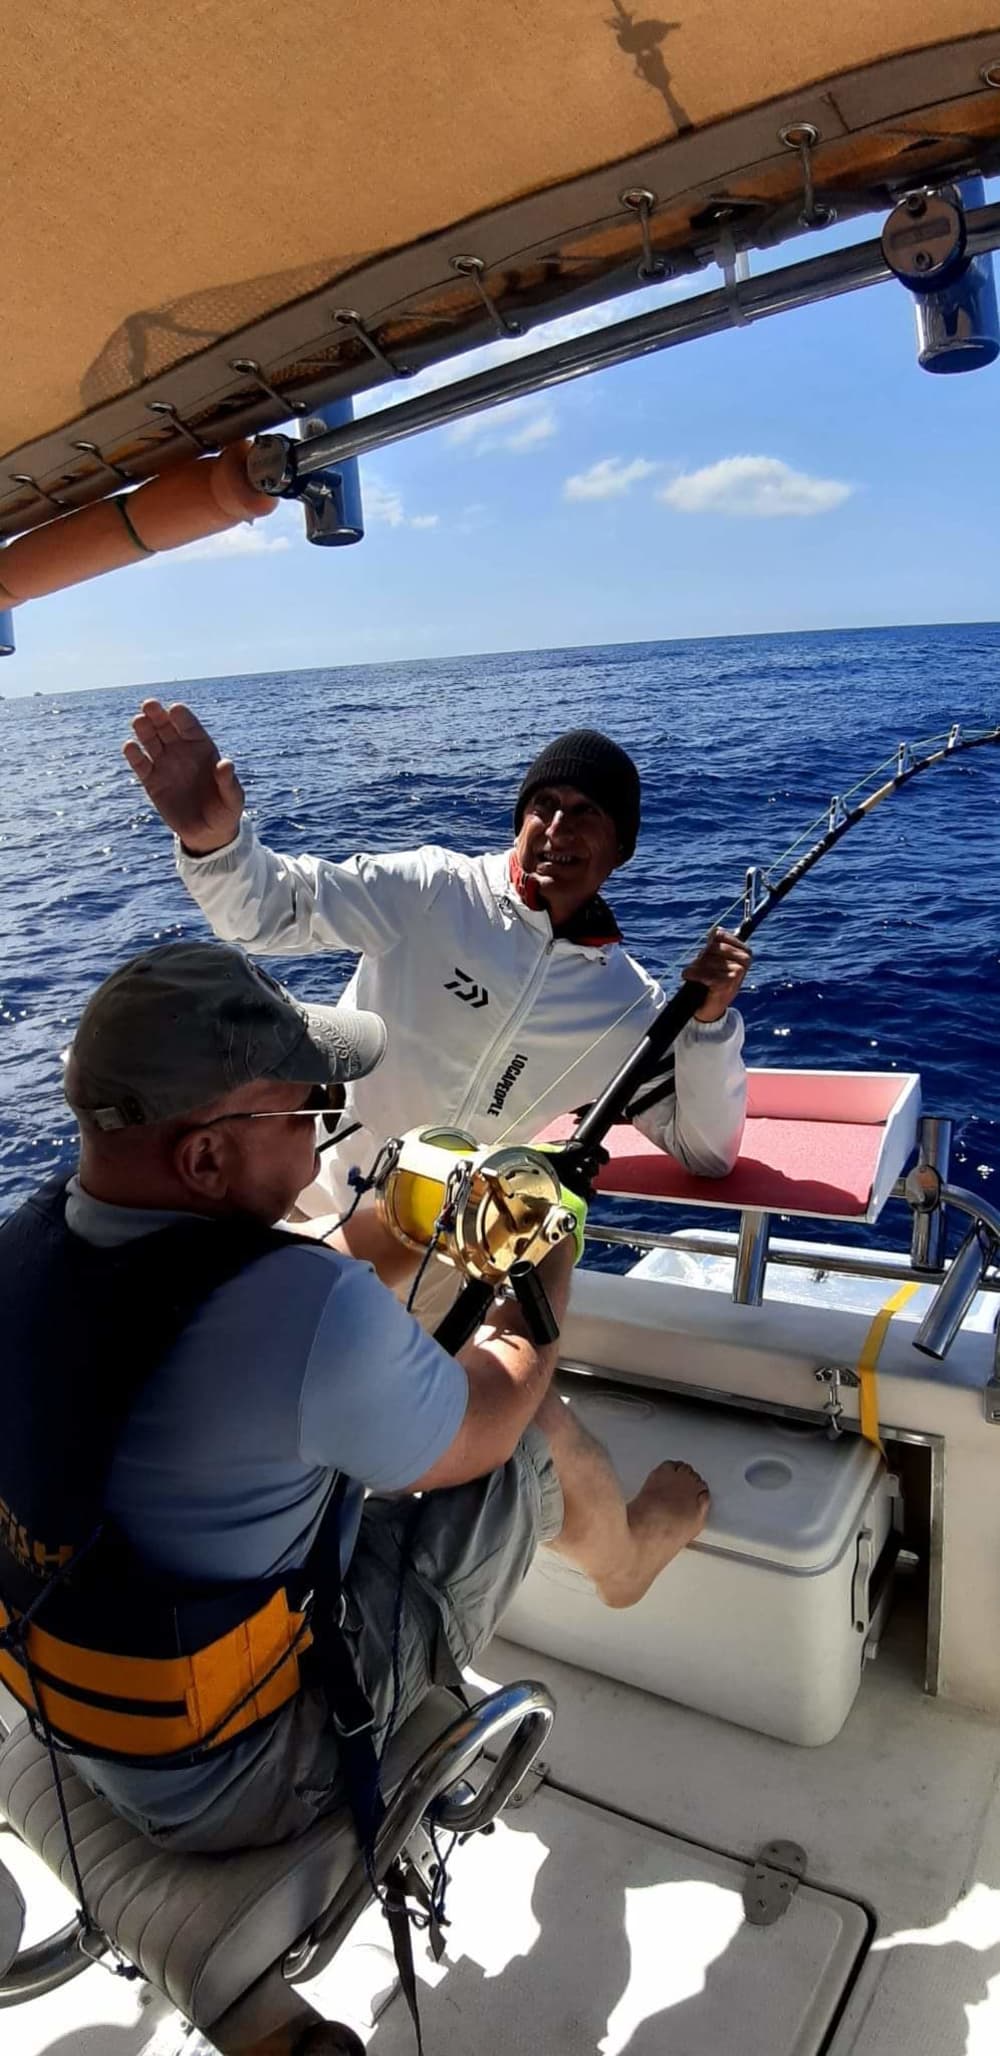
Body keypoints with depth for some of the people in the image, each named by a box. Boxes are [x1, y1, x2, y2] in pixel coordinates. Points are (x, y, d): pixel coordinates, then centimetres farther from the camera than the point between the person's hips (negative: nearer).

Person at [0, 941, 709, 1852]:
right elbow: (482, 1431, -16)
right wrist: (547, 1278, 0)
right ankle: (630, 1555, 36)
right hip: (247, 1784, -6)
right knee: (535, 1432, 0)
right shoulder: (305, 1310, -37)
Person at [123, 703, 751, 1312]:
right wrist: (212, 836, -43)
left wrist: (708, 1019, -17)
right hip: (299, 1188, -2)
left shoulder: (629, 1009, -3)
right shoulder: (435, 891, -12)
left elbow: (708, 1153, -1)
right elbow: (272, 907, -20)